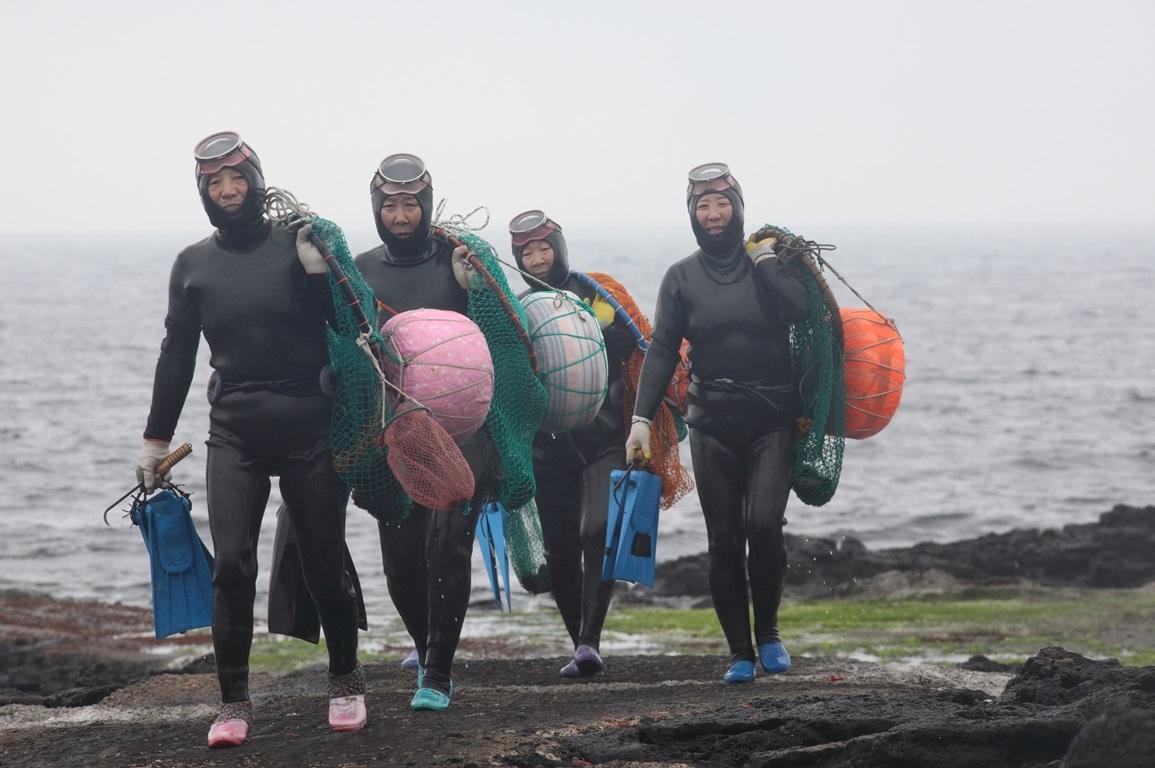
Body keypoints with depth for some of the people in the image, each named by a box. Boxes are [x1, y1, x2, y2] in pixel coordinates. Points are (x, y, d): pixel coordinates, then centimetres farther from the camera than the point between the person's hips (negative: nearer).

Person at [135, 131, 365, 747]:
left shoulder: (297, 243, 1)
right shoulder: (193, 264, 9)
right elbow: (177, 356, 13)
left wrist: (319, 268, -19)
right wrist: (155, 440, 13)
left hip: (309, 429, -2)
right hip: (235, 435, 2)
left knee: (325, 564, 3)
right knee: (232, 565, -8)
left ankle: (345, 682, 22)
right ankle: (233, 702, 0)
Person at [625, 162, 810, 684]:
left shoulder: (769, 260, 4)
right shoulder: (681, 277, 6)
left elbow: (799, 309, -14)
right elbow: (662, 351, 1)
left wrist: (765, 258, -9)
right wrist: (642, 418, -8)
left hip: (773, 420, -1)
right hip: (713, 425, 1)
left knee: (764, 524, -17)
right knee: (724, 540, 0)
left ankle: (767, 631, 4)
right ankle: (740, 652, 9)